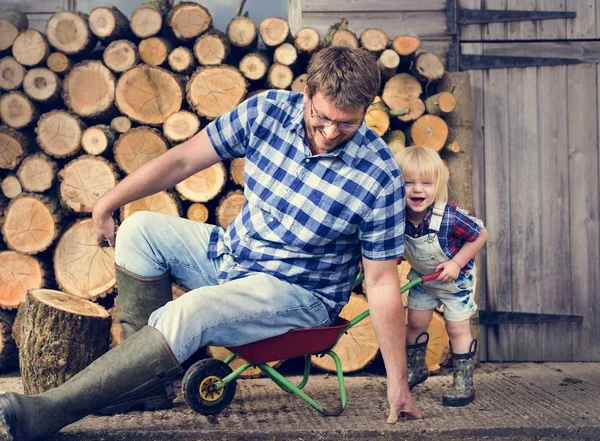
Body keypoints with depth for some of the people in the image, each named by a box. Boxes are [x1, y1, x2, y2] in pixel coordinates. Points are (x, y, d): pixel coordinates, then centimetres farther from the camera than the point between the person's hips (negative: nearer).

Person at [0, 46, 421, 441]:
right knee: (141, 229, -9)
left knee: (186, 315, -30)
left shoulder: (380, 177, -20)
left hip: (298, 293, -6)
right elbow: (182, 159, -1)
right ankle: (148, 383, -7)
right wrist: (106, 204, 4)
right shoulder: (268, 111, -10)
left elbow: (382, 281, -14)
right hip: (230, 255, 6)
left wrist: (398, 383, -14)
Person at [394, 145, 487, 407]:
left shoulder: (449, 217, -37)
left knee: (457, 329, 2)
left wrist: (456, 263, -24)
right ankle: (416, 369, 38)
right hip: (422, 278, 4)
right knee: (415, 323, 14)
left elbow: (480, 235, -21)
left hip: (456, 280, -4)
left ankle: (464, 383, 16)